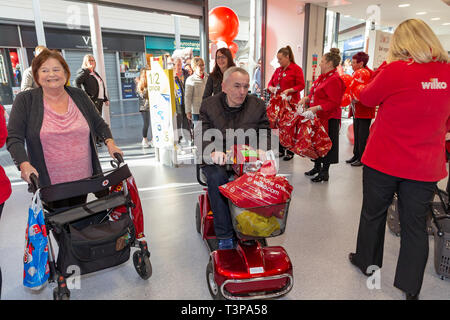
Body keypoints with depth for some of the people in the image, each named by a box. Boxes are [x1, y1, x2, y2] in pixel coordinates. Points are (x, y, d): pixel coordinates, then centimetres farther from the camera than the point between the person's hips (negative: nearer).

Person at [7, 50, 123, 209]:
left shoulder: (79, 96, 5)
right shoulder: (25, 100, -3)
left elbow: (99, 124, 10)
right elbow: (14, 137, -6)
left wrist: (110, 143, -7)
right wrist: (24, 165, -22)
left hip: (84, 179, 3)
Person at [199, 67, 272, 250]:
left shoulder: (258, 105, 9)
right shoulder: (209, 106, 4)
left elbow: (265, 132, 8)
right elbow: (203, 137, -3)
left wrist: (261, 149, -16)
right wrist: (212, 153, -27)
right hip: (218, 161, -1)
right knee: (216, 178, -34)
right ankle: (225, 236, -21)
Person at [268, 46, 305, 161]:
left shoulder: (296, 69, -2)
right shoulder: (278, 70, 16)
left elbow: (301, 85, -6)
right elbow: (271, 82, 20)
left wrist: (289, 90, -19)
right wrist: (271, 87, -3)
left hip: (291, 102, -5)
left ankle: (290, 152, 7)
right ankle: (281, 150, 17)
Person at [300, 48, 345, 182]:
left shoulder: (334, 79, -16)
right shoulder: (323, 77, 13)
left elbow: (334, 103, -21)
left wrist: (317, 108, -27)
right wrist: (306, 98, 5)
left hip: (328, 119, -9)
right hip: (317, 117, 9)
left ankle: (325, 172, 12)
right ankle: (317, 167, 31)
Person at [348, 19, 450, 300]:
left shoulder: (396, 70, -15)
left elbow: (367, 98, 1)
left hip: (384, 161, -3)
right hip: (425, 166, 4)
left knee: (374, 213, 17)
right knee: (416, 224, 12)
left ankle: (367, 261, 38)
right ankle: (411, 288, 25)